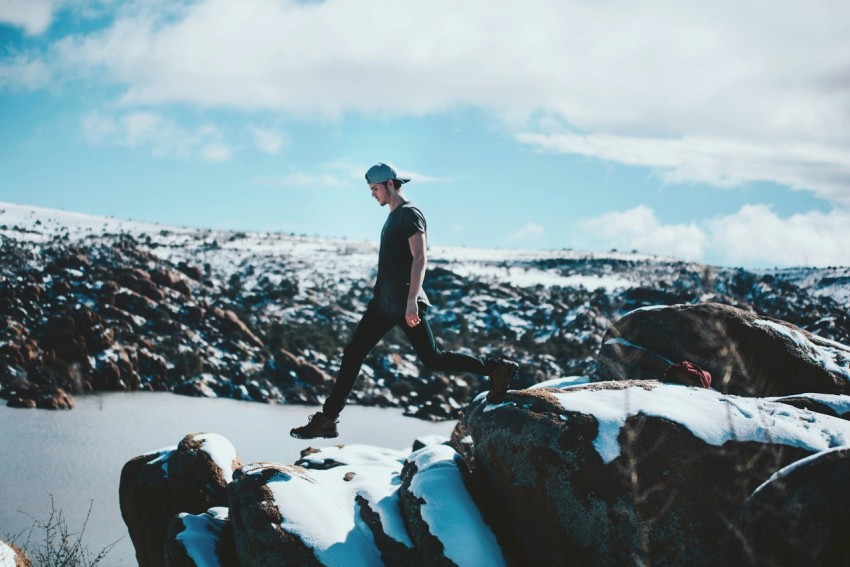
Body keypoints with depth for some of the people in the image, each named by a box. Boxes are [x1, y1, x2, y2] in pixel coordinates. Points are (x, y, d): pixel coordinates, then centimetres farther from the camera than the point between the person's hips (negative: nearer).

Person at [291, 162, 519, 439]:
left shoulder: (410, 214, -12)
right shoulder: (393, 216, 17)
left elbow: (420, 258, -21)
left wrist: (412, 300, -29)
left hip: (404, 305, -9)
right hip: (383, 303, 9)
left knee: (432, 359, -5)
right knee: (352, 354, 4)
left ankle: (497, 368, 9)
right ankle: (327, 419, 5)